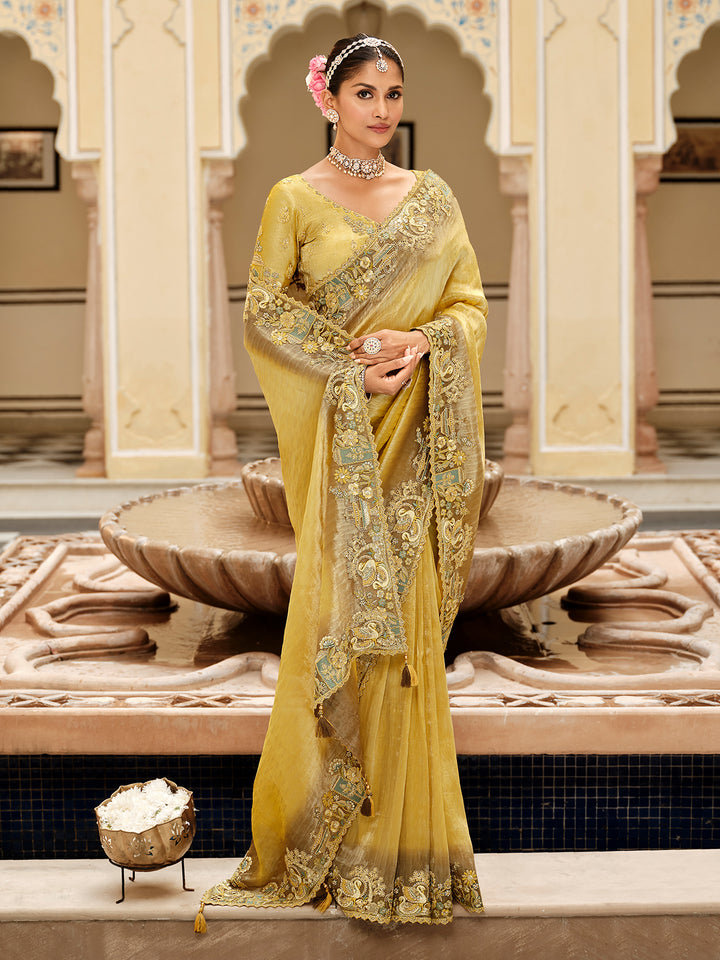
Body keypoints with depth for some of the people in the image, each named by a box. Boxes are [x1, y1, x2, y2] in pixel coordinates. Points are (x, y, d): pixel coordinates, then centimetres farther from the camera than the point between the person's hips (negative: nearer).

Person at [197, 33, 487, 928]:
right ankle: (333, 806, 10)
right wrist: (350, 360, -13)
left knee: (406, 606, 3)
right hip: (336, 428, -2)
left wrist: (422, 341, -12)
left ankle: (404, 812, 13)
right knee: (341, 604, -2)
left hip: (414, 426, 2)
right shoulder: (295, 198, 2)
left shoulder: (431, 197, 10)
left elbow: (470, 302, 8)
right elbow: (263, 310, -3)